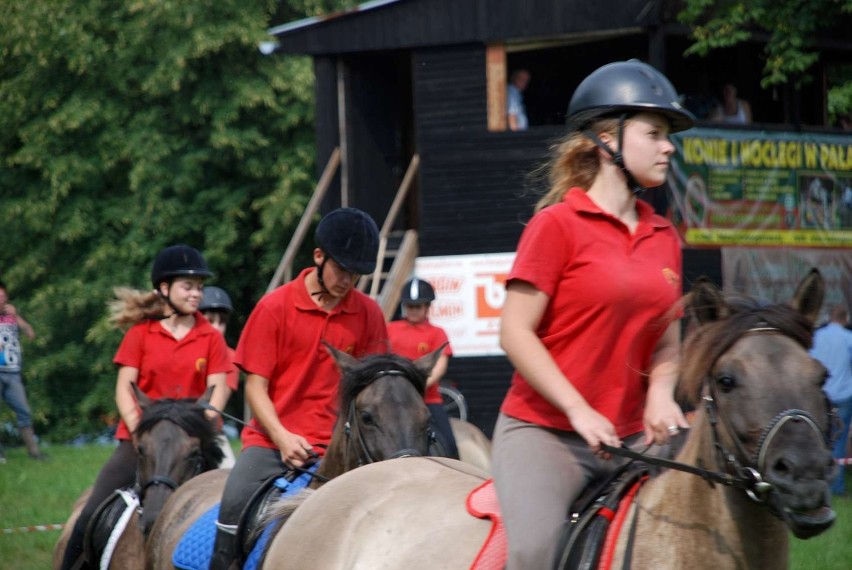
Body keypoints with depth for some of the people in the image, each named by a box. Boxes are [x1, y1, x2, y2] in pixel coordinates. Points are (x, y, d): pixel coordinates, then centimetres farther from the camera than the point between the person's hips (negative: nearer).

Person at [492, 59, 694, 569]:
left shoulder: (663, 236, 13)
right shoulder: (557, 224, -5)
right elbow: (515, 333, -10)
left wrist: (661, 391, -5)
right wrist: (578, 411, -17)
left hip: (630, 438, 6)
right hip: (543, 431, -6)